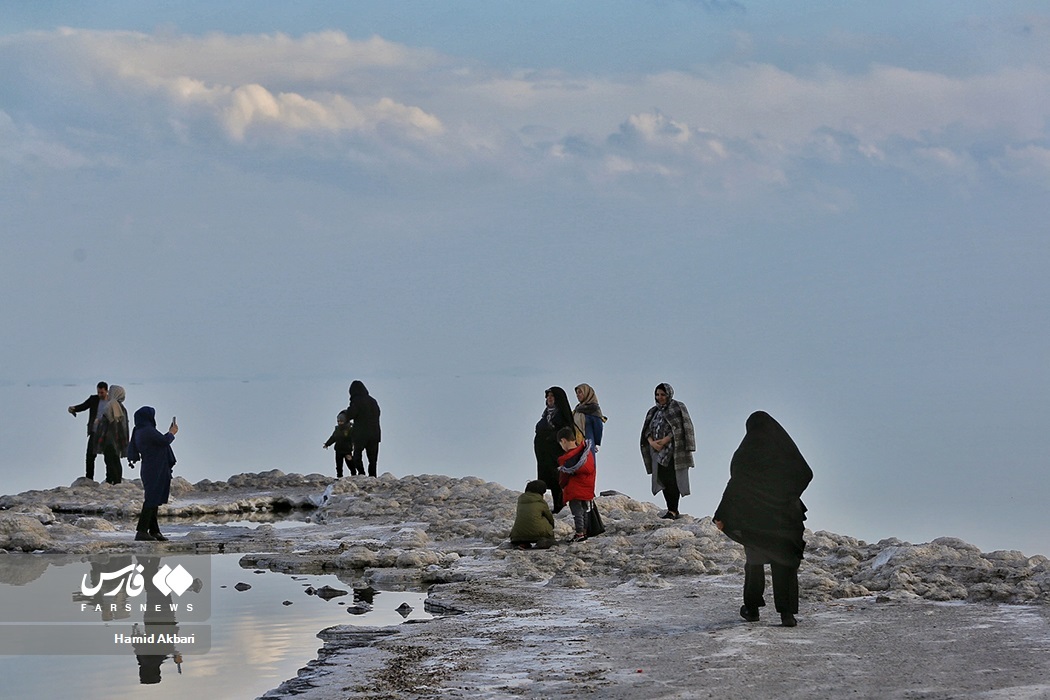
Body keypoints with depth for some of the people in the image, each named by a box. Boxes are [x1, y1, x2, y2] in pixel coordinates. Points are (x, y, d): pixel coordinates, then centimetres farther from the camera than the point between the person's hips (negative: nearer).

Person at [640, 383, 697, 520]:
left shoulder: (678, 408, -1)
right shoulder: (653, 412, 17)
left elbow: (680, 428, -10)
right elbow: (647, 430, 12)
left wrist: (665, 440, -17)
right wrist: (651, 442, -8)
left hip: (674, 451, -6)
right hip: (658, 452, 6)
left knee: (672, 481, -11)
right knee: (663, 480, 4)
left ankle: (673, 511, -11)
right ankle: (672, 510, 9)